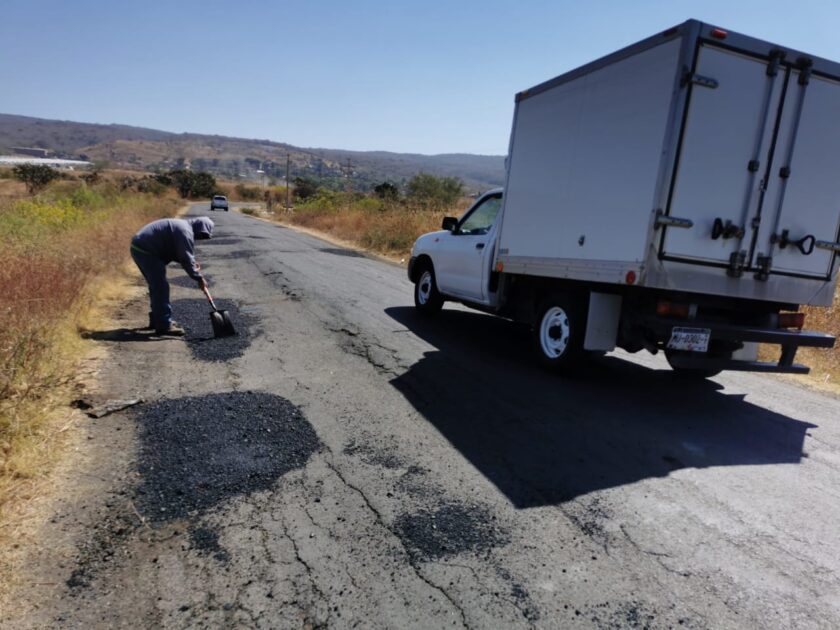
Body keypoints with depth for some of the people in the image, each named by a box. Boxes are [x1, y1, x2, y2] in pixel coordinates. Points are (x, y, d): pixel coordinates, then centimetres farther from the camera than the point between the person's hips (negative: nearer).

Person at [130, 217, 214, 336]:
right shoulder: (185, 231, -15)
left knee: (156, 286, 20)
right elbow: (186, 258, -19)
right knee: (161, 287, -9)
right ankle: (164, 325, -6)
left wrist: (193, 264, 7)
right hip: (145, 251, -11)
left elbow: (182, 253, 23)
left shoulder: (181, 225, 18)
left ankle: (157, 319, 30)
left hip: (139, 247, 11)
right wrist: (199, 278, -13)